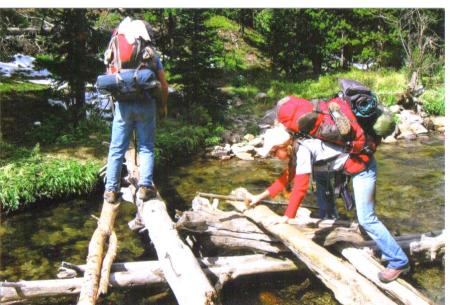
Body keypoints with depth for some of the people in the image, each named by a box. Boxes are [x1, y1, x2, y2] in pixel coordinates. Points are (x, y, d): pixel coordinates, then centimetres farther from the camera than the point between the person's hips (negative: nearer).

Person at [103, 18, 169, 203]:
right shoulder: (152, 55, 7)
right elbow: (164, 84, 6)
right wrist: (164, 106, 19)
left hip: (123, 104, 1)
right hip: (146, 104, -1)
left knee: (117, 148, 7)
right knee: (146, 147, 6)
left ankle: (111, 190, 9)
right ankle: (145, 187, -3)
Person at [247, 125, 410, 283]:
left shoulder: (302, 150, -23)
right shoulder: (296, 149, 6)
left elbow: (300, 187, -24)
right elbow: (287, 176, 15)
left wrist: (287, 217, -19)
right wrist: (260, 196, 15)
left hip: (362, 165, -10)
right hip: (353, 166, 10)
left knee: (366, 218, -9)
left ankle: (399, 262, 3)